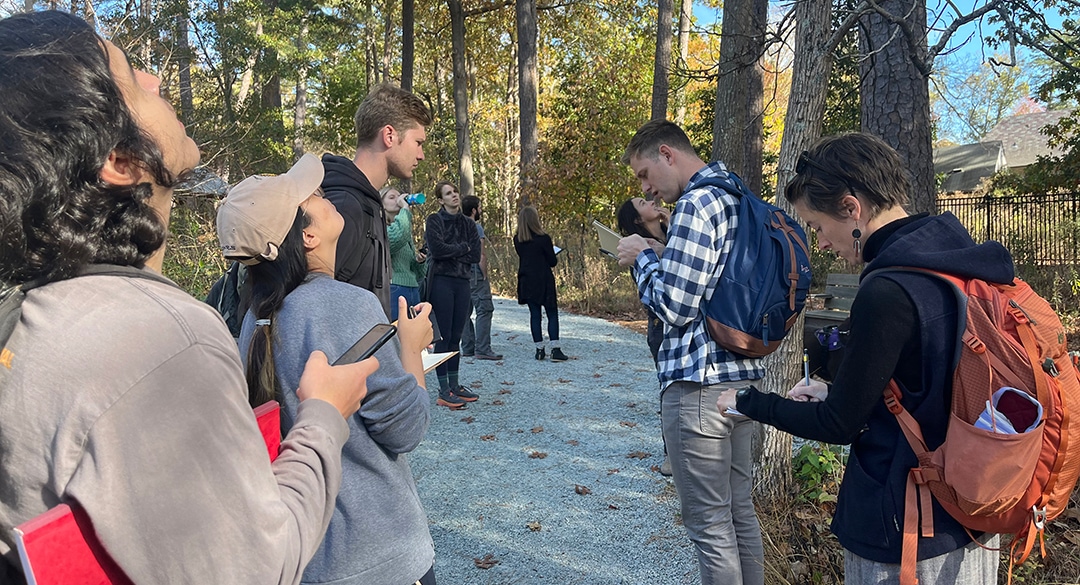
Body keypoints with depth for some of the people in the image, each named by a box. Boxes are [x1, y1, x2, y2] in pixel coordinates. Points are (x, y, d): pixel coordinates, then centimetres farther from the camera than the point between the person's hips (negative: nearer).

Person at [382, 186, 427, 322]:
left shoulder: (407, 233, 23)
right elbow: (398, 236, -26)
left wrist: (420, 261, 3)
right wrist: (405, 208, -10)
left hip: (413, 292, 8)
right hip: (394, 290, -8)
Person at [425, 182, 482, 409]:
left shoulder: (468, 224, 14)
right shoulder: (434, 220, 0)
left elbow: (475, 255, 4)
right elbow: (436, 249, -16)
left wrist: (450, 251, -6)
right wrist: (463, 248, -4)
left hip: (462, 282, 5)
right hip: (441, 281, -5)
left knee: (456, 336, 9)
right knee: (444, 336, -5)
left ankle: (454, 385, 17)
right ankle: (443, 391, -1)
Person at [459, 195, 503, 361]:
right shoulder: (476, 227, -10)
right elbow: (481, 256, -14)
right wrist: (485, 276, -9)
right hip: (475, 275, -8)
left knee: (465, 311, 10)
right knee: (484, 310, -6)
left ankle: (467, 348, 15)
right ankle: (482, 349, -9)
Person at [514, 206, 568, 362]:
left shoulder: (517, 240, 1)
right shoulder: (543, 238, -13)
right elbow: (552, 261, -7)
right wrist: (553, 254, 15)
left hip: (527, 283, 4)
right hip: (543, 282, -4)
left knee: (534, 314, 9)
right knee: (552, 314, 3)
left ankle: (539, 349, 11)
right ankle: (555, 349, -3)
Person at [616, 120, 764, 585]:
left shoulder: (696, 203, -16)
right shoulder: (739, 199, 14)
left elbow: (673, 306, -19)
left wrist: (643, 259, -3)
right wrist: (665, 257, 13)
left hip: (700, 385, -10)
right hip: (743, 377, 10)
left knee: (709, 524, 4)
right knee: (739, 511, 20)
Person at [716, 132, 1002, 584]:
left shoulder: (887, 293, -27)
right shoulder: (962, 261, 0)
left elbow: (839, 425, -18)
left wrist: (747, 403, -5)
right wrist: (835, 391, 11)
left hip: (904, 533, -8)